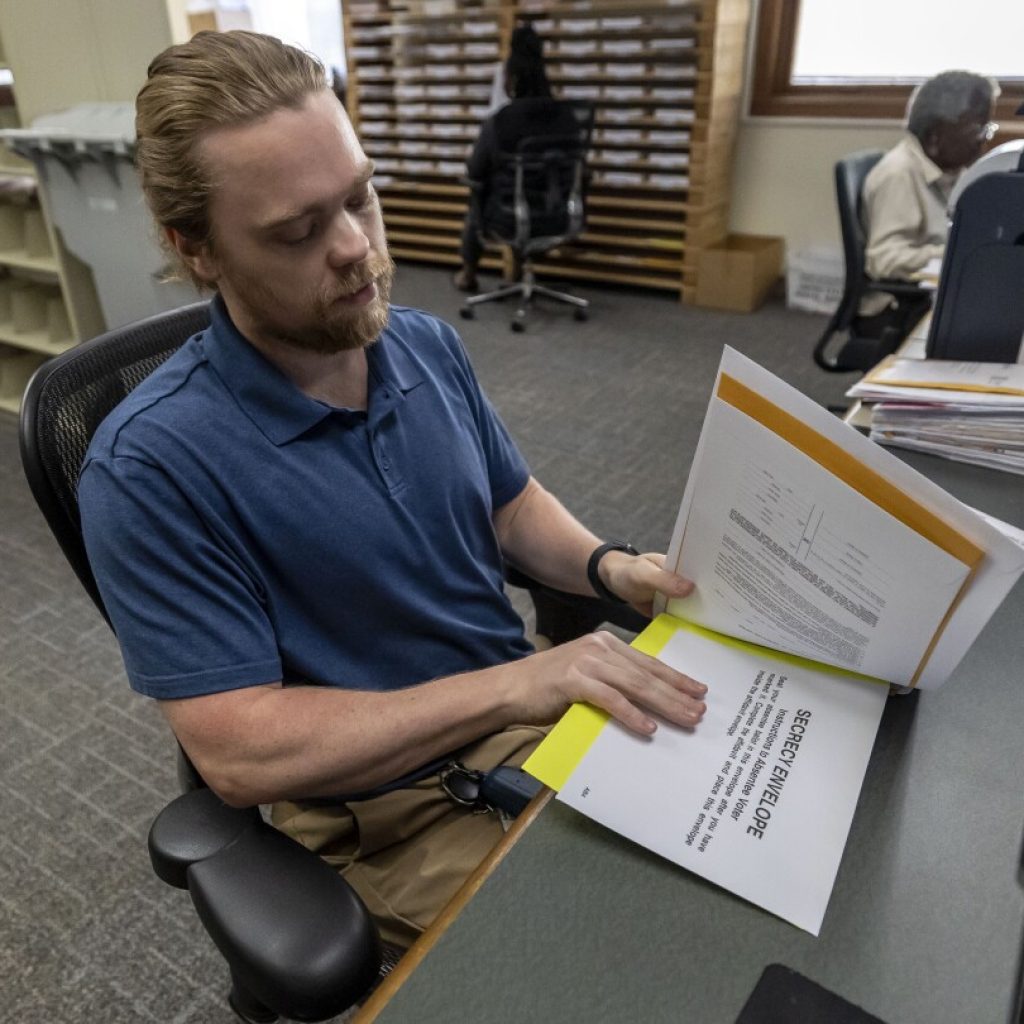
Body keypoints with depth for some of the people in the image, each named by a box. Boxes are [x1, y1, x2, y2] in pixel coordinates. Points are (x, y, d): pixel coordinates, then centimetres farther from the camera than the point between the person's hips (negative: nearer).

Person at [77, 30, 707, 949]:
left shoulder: (429, 346, -1)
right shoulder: (148, 468, -20)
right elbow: (239, 753, -21)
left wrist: (606, 566, -10)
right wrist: (511, 684, -28)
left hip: (524, 707, 6)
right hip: (378, 810, -5)